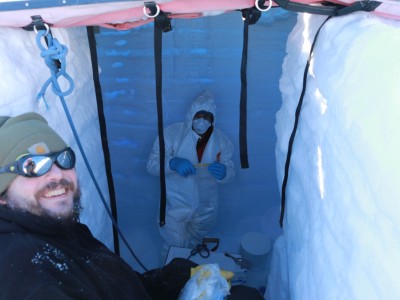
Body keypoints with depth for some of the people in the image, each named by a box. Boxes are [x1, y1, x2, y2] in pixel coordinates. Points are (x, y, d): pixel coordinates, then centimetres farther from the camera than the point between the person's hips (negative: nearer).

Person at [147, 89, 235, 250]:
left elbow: (230, 173, -3)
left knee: (195, 249, 25)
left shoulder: (221, 140, -6)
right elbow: (152, 164, -15)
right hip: (175, 207, -3)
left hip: (205, 210, 3)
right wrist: (173, 163, -36)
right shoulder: (172, 133, -16)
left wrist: (223, 173, -29)